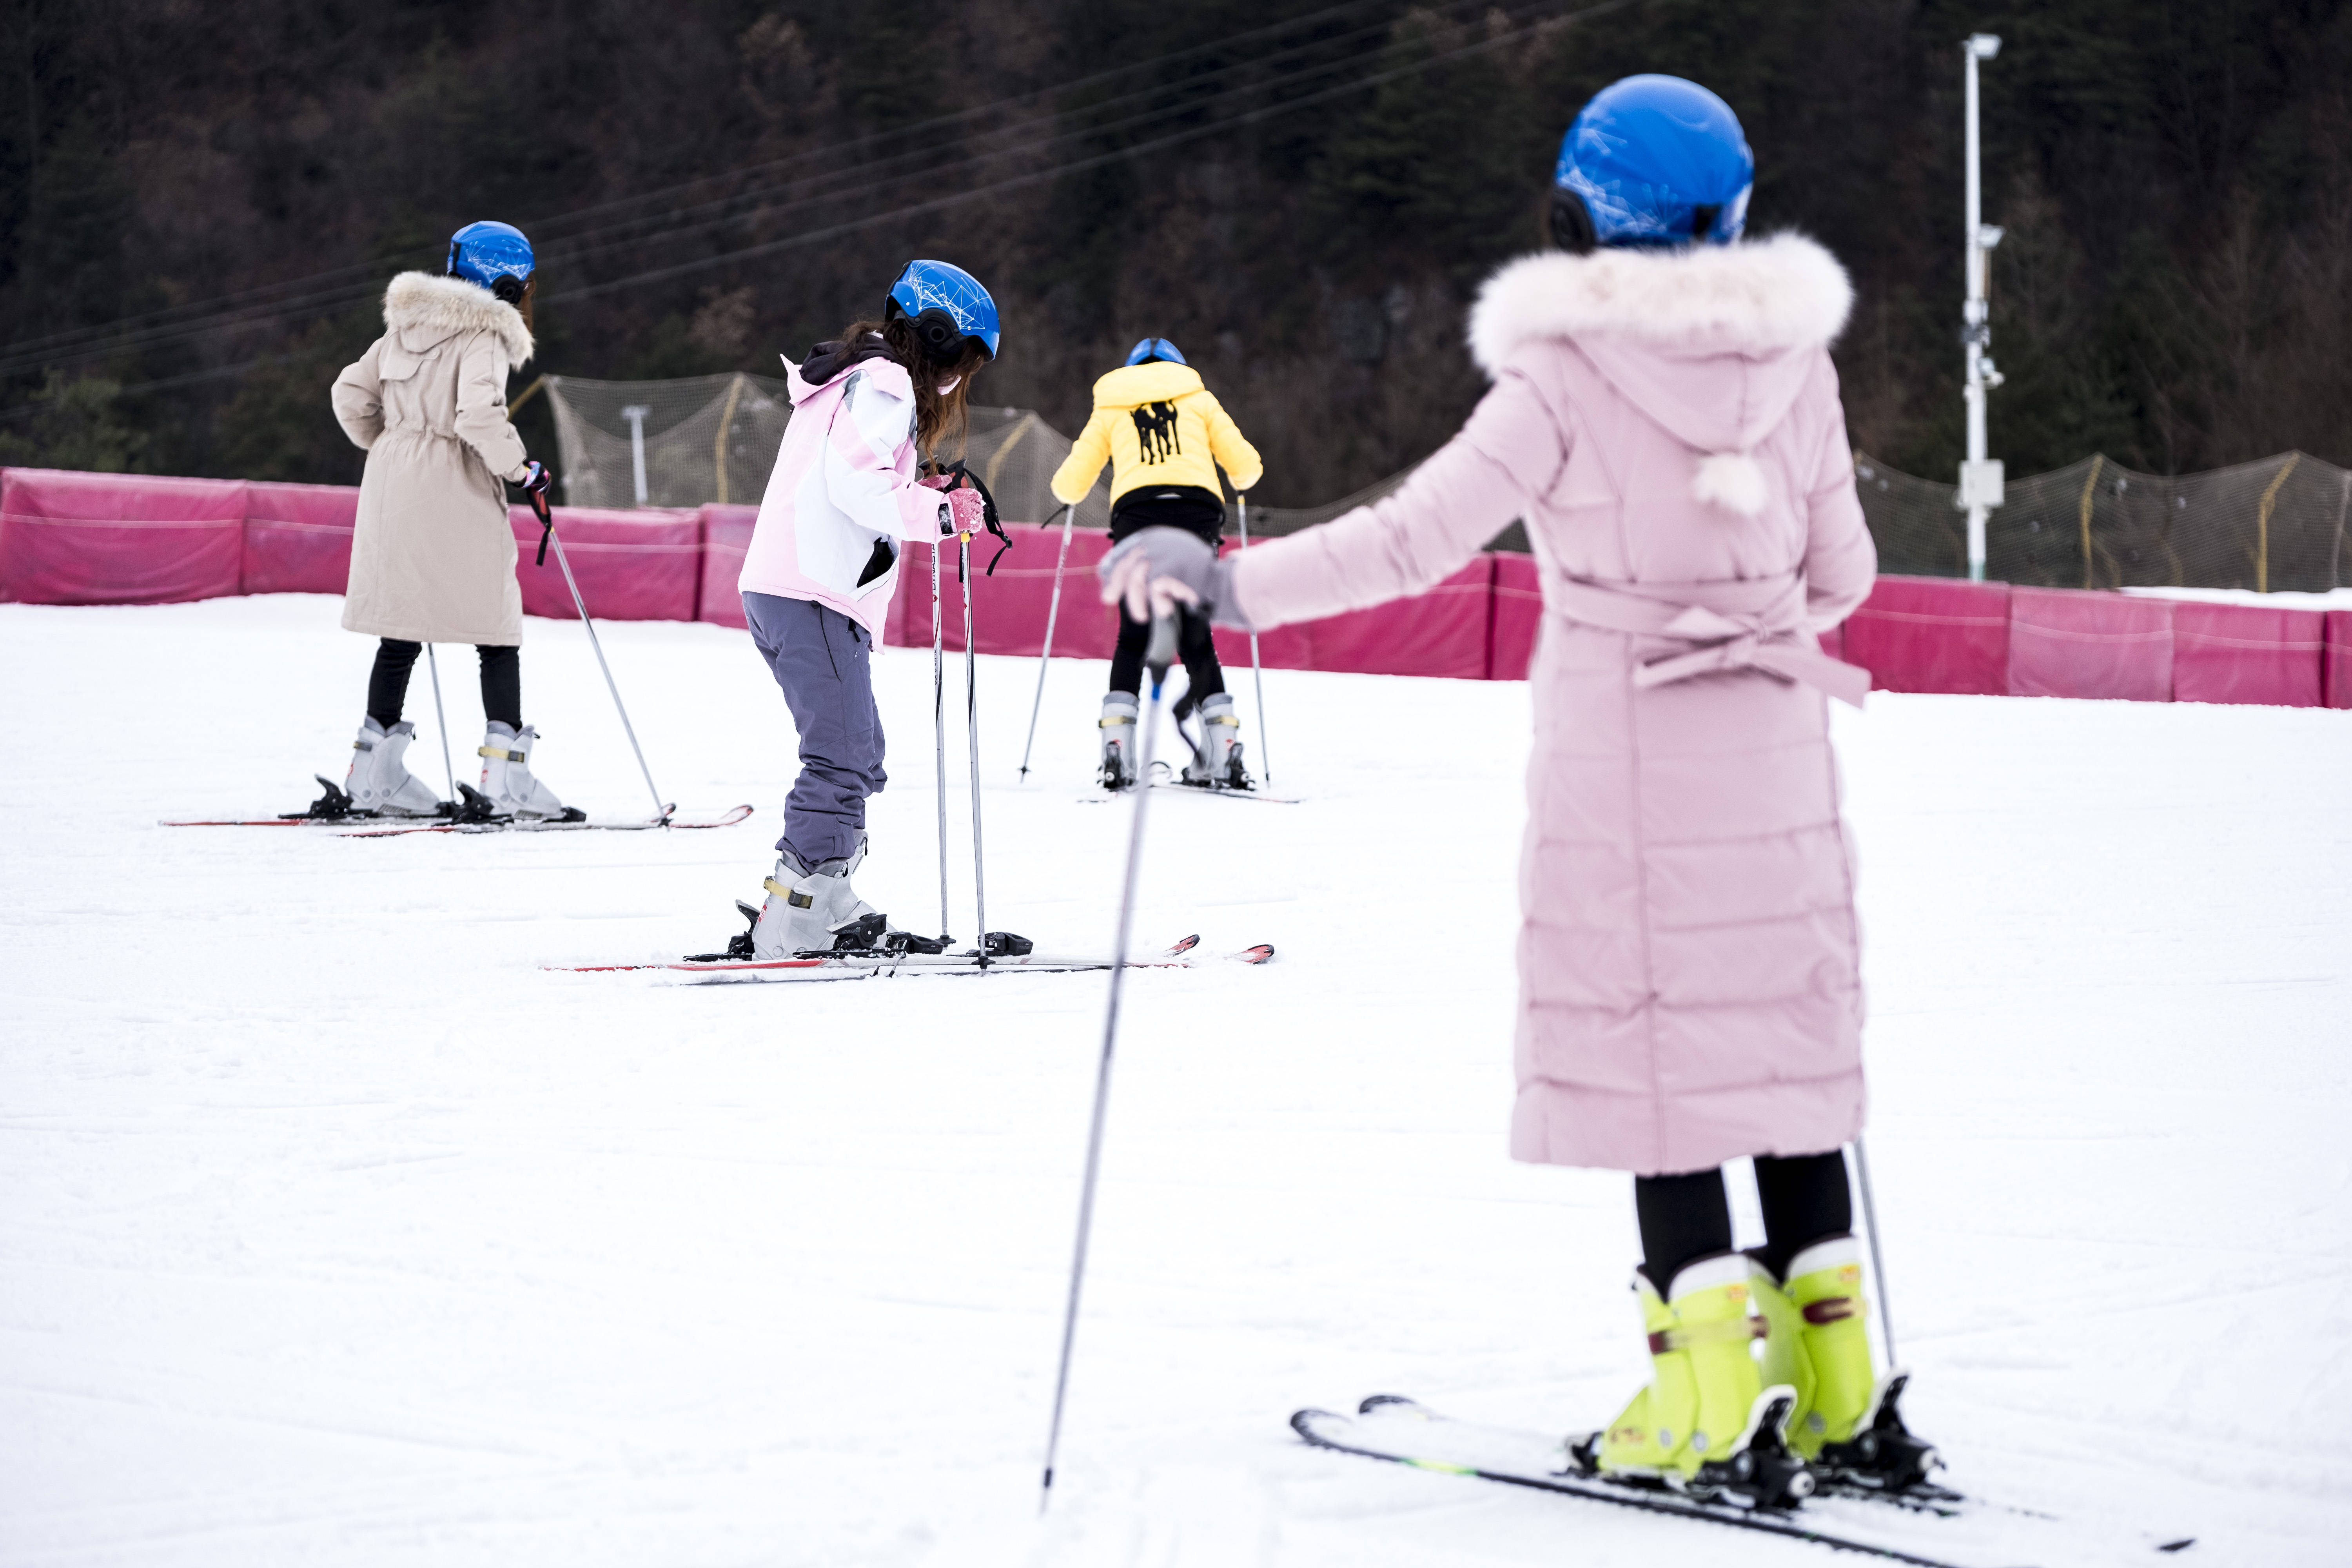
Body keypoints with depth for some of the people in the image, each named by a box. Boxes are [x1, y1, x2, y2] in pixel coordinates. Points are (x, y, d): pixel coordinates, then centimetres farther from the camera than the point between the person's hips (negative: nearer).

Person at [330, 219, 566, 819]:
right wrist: (522, 469, -11)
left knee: (402, 632, 13)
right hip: (455, 498, -7)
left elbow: (351, 395, 13)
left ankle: (375, 772, 13)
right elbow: (479, 416, -24)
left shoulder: (407, 325, 12)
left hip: (392, 486, 7)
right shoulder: (484, 336, -10)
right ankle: (507, 775, -2)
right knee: (498, 633, 2)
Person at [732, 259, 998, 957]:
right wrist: (938, 513, -11)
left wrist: (920, 490, 14)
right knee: (843, 760, -15)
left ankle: (822, 903, 14)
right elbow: (853, 482, -20)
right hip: (815, 595, -11)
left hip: (779, 590, 11)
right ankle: (794, 918, -20)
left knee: (855, 760, 14)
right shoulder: (884, 384, -6)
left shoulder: (852, 380, 26)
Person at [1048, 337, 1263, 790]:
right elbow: (1246, 467, 19)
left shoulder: (1111, 411, 23)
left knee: (1133, 638, 9)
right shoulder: (1199, 399, 23)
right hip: (1198, 512, 0)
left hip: (1137, 515, 0)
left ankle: (1117, 753, -4)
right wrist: (1241, 479, 42)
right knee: (1196, 638, 11)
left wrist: (1066, 479, 44)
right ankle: (1223, 750, 3)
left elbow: (1069, 488, 20)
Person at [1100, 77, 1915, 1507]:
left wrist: (1230, 586, -18)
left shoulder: (1568, 375, -12)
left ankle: (1717, 1408, -1)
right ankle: (1837, 1398, 14)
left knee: (1656, 1061, 1)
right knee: (1784, 1049, 11)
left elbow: (1418, 538, -19)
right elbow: (1840, 575, 10)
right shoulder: (1794, 360, 2)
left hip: (1622, 761, -4)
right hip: (1778, 761, 4)